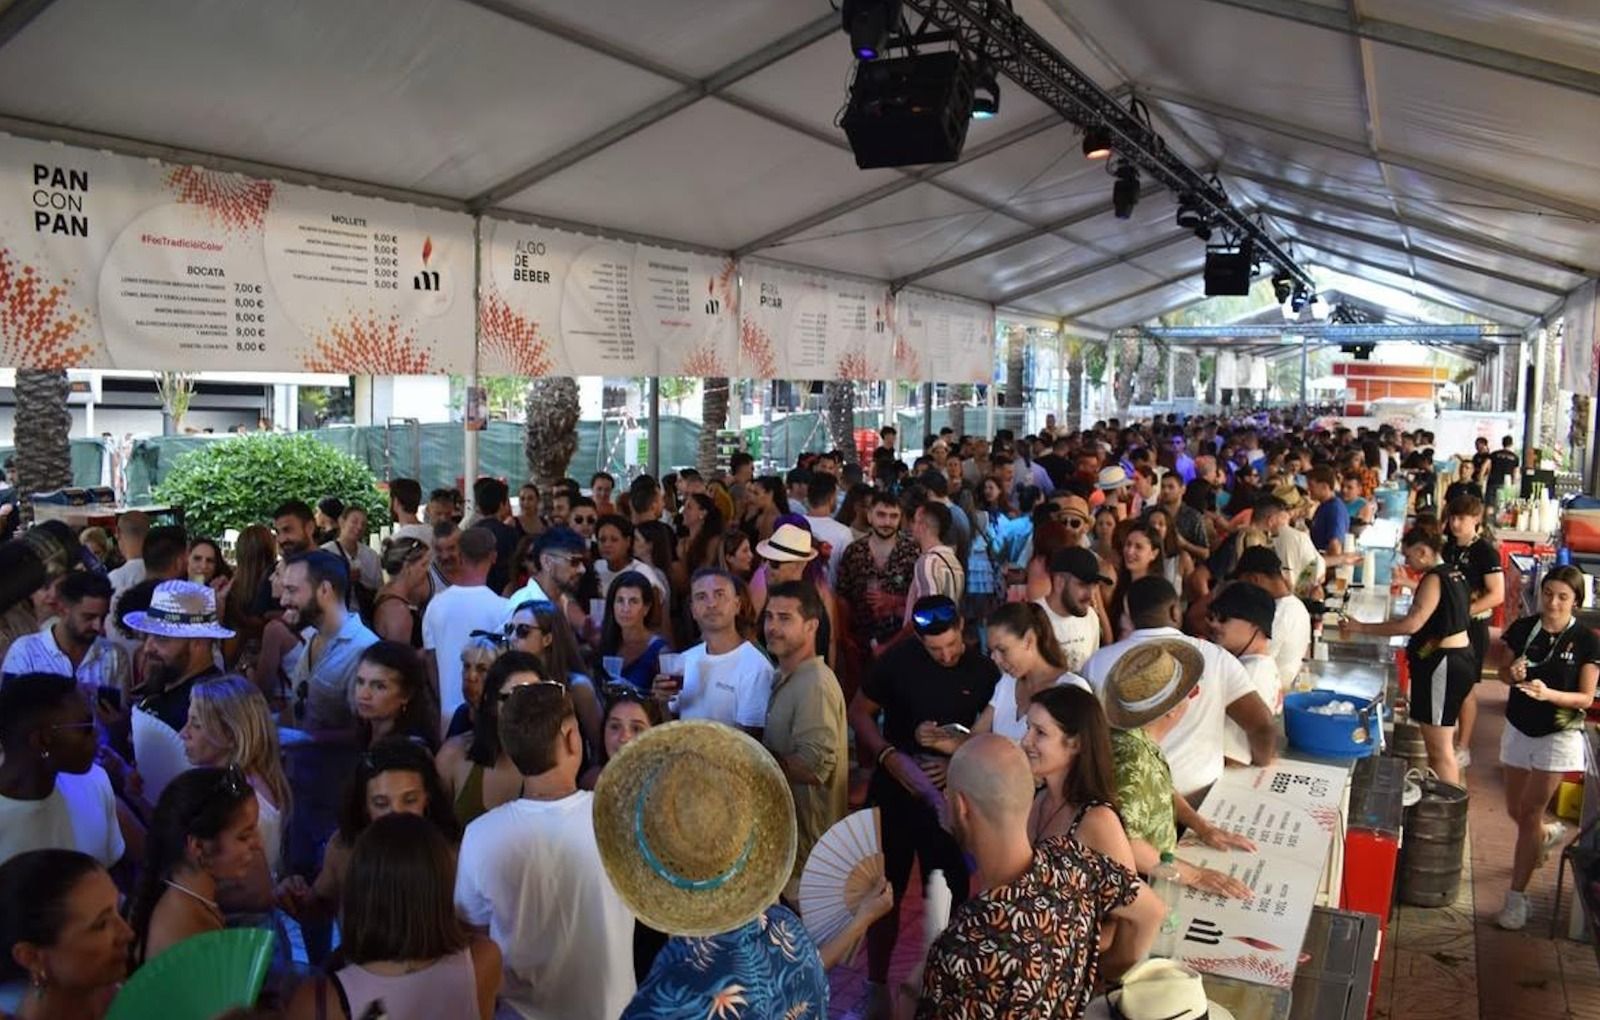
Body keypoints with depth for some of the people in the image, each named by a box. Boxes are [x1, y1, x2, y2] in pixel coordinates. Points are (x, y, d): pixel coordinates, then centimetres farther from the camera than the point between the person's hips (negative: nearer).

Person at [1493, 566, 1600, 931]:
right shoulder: (1523, 628, -5)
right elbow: (1504, 673, 7)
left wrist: (1549, 693, -29)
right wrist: (1513, 673, -17)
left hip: (1558, 736, -4)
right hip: (1518, 729, 4)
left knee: (1529, 813, -4)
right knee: (1515, 810, 16)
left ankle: (1517, 897, 6)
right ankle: (1546, 835, 52)